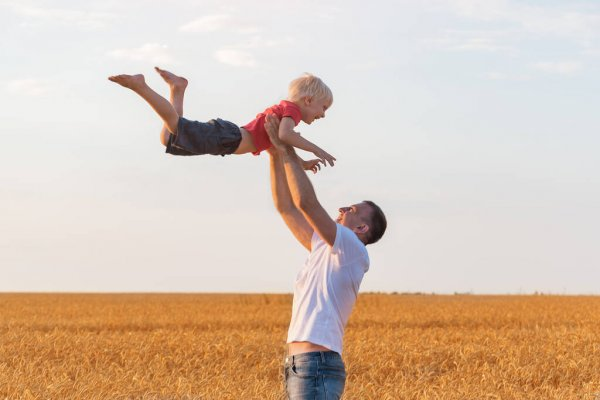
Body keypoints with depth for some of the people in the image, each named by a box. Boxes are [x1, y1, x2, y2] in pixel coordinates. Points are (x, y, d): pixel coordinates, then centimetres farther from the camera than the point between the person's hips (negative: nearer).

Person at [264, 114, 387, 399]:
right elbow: (285, 207, 20)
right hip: (300, 367, 9)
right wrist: (276, 154, 13)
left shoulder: (353, 252, -5)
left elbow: (306, 203, -16)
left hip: (317, 369, -9)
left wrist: (288, 152, -7)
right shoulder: (324, 249, 20)